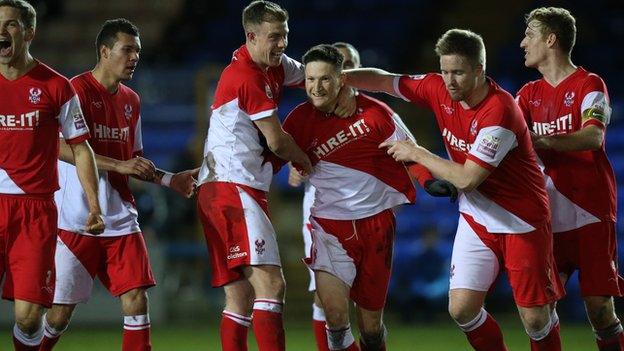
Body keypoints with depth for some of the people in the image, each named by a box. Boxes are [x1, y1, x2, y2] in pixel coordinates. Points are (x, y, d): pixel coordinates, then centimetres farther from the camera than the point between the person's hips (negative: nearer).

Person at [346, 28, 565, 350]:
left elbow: (467, 179, -27)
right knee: (461, 309, -6)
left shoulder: (499, 111, -26)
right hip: (477, 219, 6)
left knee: (535, 318, -4)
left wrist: (416, 153, -17)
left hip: (523, 222, -6)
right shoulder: (439, 89, -6)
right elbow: (384, 80, 8)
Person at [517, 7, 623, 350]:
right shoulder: (530, 94, 14)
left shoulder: (589, 85, -4)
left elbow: (593, 136, -21)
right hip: (550, 214, 5)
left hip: (591, 213, -5)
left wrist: (542, 142, -34)